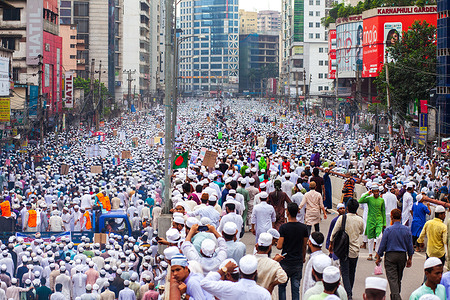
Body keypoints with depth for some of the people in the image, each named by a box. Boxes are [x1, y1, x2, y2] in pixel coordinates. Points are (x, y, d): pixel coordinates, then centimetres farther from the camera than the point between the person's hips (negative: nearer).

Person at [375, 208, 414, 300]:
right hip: (402, 256, 4)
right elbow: (410, 245, 5)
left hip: (390, 256, -4)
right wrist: (410, 259, 13)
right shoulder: (406, 230, 0)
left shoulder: (388, 230, -9)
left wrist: (378, 257, 5)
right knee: (398, 279, 16)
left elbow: (382, 245, -6)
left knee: (392, 279, -4)